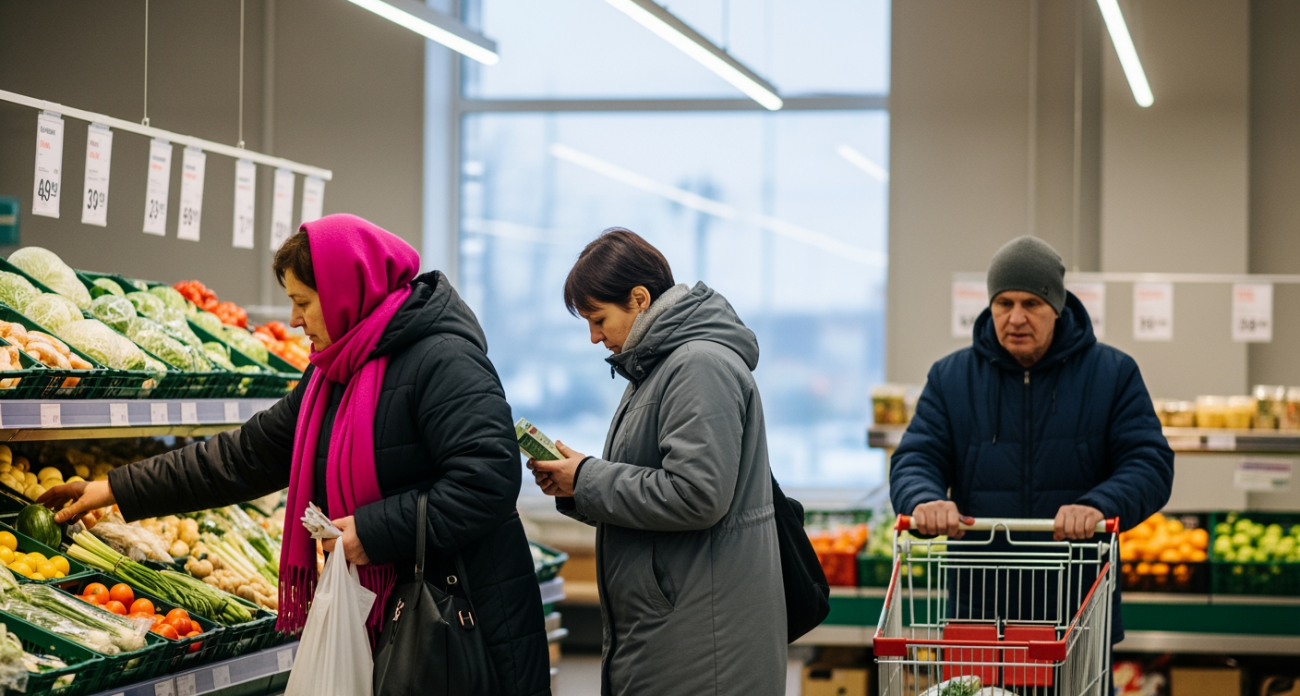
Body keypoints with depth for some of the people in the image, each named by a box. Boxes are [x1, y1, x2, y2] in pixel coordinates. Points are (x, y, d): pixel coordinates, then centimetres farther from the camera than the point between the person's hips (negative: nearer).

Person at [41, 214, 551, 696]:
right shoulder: (330, 377, 14)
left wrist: (376, 530, -20)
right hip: (381, 617, 8)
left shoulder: (442, 361, -16)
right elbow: (245, 456, 19)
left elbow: (488, 481, -25)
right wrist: (117, 491, 18)